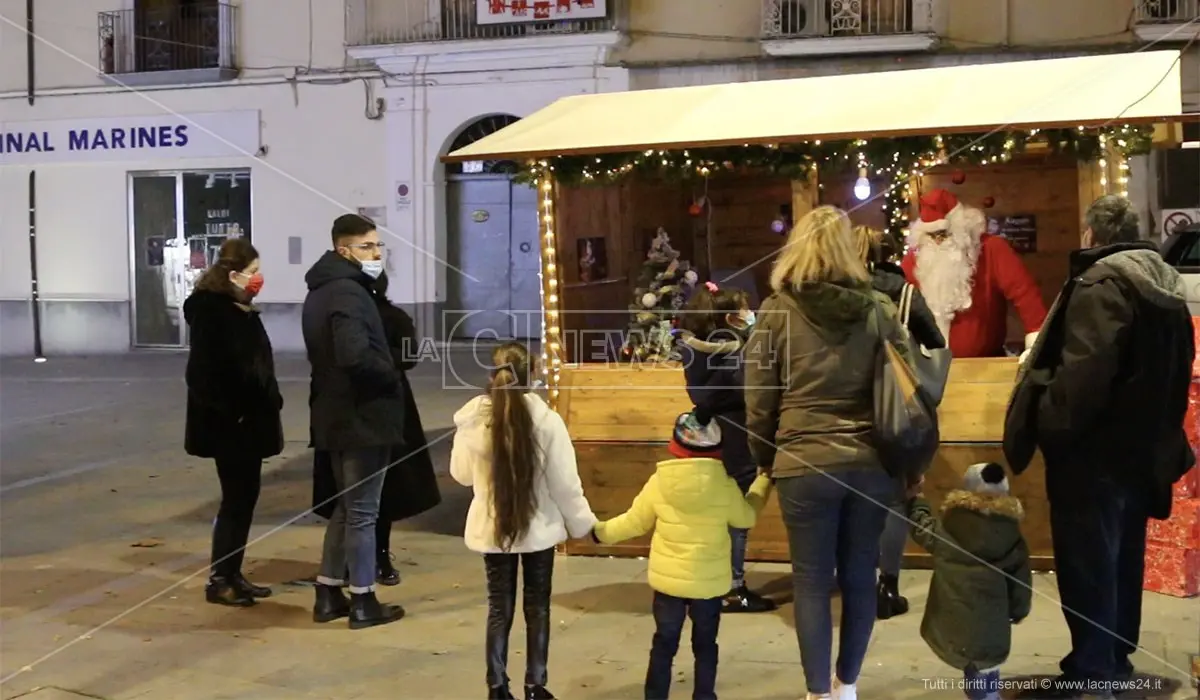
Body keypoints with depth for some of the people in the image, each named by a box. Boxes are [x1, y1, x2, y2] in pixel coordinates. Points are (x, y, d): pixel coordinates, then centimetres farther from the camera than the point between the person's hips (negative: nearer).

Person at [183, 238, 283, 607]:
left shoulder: (241, 309, 14)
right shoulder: (209, 309, -14)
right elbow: (205, 369, -22)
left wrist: (267, 404, 8)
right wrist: (229, 411, -21)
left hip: (248, 418, 9)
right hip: (228, 422, -9)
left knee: (245, 495, 12)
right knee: (236, 497, -3)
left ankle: (232, 575, 20)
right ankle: (219, 580, 7)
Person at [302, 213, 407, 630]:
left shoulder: (322, 291, 15)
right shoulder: (349, 293, -18)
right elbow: (355, 355, -31)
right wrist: (392, 377, -14)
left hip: (338, 414, 10)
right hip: (363, 415, -10)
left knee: (346, 506, 18)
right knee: (363, 510, -1)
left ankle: (329, 595, 23)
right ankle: (363, 602, 8)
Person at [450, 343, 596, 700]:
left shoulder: (472, 421, -10)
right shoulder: (546, 421, -16)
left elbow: (461, 474, 5)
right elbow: (565, 482, -10)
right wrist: (584, 524, 3)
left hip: (491, 529, 1)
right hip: (538, 529, -1)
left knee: (499, 608, 14)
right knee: (537, 608, 14)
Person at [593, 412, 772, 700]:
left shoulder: (659, 482, -10)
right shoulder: (725, 485, -12)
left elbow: (634, 522, -1)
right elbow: (746, 517, 5)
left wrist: (600, 531, 15)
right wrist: (763, 481, 19)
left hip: (668, 580, 1)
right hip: (710, 583, 0)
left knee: (664, 644, 14)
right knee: (705, 645, 15)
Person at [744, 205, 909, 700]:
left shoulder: (777, 311, -3)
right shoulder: (878, 308, 3)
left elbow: (759, 400, 0)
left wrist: (765, 458, 14)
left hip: (806, 466, -2)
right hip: (870, 464, 3)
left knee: (812, 583, 6)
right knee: (859, 577, 13)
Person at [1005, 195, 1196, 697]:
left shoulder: (1102, 282, -19)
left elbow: (1083, 373, -29)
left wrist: (1049, 428, -20)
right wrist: (1157, 433, 19)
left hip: (1094, 452, -10)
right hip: (1141, 448, 10)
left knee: (1086, 565, 0)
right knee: (1122, 561, 19)